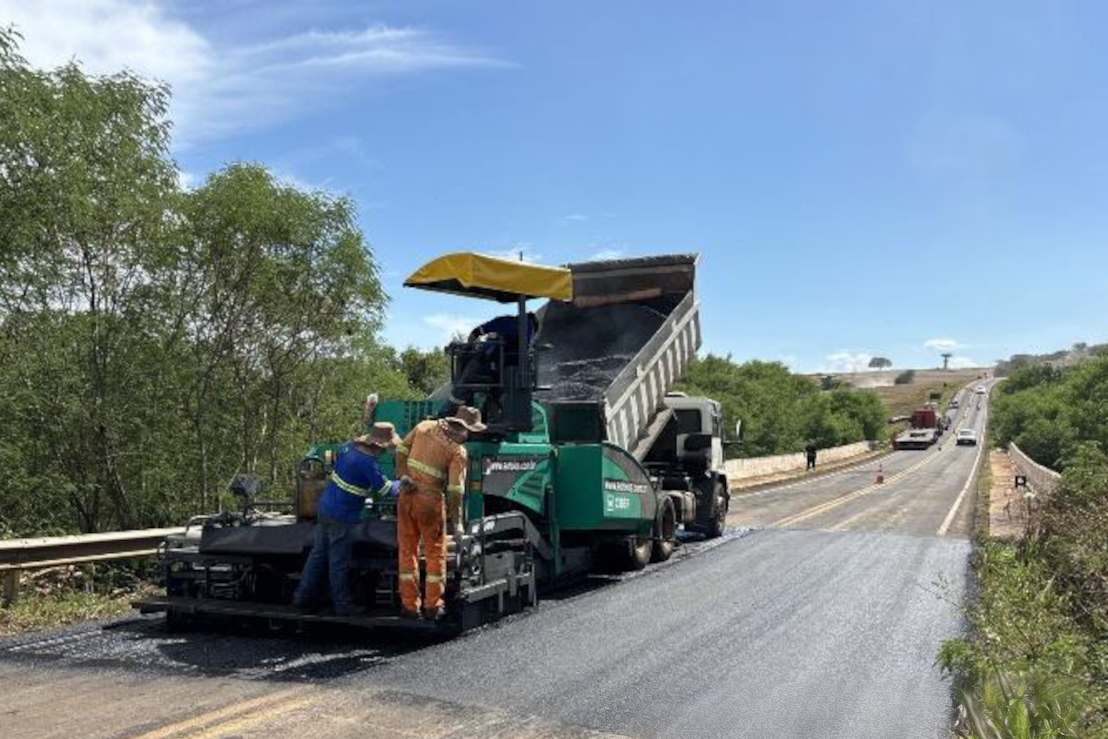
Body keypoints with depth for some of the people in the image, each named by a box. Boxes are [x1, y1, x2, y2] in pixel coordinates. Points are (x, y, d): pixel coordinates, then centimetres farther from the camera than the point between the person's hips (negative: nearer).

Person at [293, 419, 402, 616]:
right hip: (341, 518, -8)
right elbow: (384, 488, -11)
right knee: (339, 562, 3)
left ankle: (303, 597, 24)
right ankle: (343, 604, 15)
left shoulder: (349, 448, 2)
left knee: (317, 554, 16)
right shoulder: (367, 463, -21)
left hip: (324, 509, 8)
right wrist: (403, 483, 2)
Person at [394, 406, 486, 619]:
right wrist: (457, 523, -7)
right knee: (435, 553, 11)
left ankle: (410, 605, 16)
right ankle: (433, 606, 13)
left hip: (407, 495, 5)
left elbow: (401, 451, 9)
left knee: (407, 550, 12)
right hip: (431, 500, -4)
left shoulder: (424, 426, 4)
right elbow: (455, 489, -13)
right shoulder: (458, 451, -10)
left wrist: (404, 476, 8)